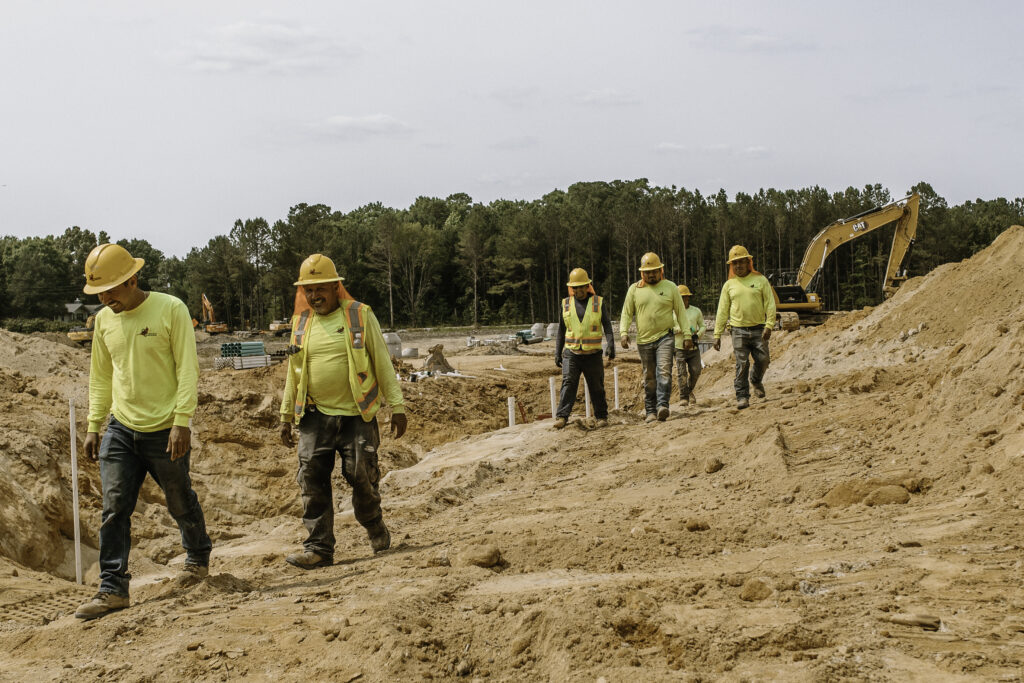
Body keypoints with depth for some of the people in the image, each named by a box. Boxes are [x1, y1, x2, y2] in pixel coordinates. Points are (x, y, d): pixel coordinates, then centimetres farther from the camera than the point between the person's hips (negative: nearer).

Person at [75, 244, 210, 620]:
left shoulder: (171, 310, -11)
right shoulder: (104, 320, 6)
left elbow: (187, 369, -12)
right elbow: (100, 377, 16)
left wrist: (181, 422, -18)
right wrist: (94, 425, 12)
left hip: (165, 430, -4)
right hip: (121, 429, 4)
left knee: (181, 502, 11)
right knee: (114, 508, -4)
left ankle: (198, 556, 37)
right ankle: (113, 588, 0)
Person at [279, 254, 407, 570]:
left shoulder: (361, 315, 0)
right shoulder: (301, 322, 11)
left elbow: (383, 363, 1)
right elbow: (293, 372, 18)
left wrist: (396, 406, -3)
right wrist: (286, 417, 16)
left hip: (356, 415, -3)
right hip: (315, 416, 3)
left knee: (362, 478, -2)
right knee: (312, 482, -4)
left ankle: (375, 530, 25)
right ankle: (319, 548, 2)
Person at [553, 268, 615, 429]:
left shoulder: (598, 302, 2)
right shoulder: (566, 304, 8)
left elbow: (607, 326, -1)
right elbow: (561, 330, 13)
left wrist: (610, 345, -16)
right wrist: (558, 352, 8)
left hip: (592, 354, -1)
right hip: (571, 353, 1)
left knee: (597, 387, 5)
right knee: (568, 383, -14)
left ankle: (601, 417, 20)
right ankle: (561, 417, -21)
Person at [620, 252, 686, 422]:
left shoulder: (670, 287, 5)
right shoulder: (634, 289, 7)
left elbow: (681, 312, 7)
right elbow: (626, 313, 8)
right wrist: (624, 332, -5)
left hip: (665, 337, -2)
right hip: (644, 340, 2)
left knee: (664, 371, -18)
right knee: (649, 377, 6)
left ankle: (663, 406, -26)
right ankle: (651, 411, 11)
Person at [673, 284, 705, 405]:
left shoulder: (696, 311, 12)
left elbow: (702, 326, 14)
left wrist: (698, 335, -7)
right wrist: (680, 329, -19)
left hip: (694, 348, 3)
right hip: (679, 347, -2)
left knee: (696, 372, -1)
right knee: (682, 373, -6)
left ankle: (690, 390, 27)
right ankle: (684, 398, 2)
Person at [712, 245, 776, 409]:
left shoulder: (760, 280, 5)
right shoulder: (729, 285, 8)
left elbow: (770, 304, 2)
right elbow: (722, 312, 9)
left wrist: (769, 325, -11)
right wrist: (717, 335, 4)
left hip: (758, 329, 0)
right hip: (739, 331, 0)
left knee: (762, 360, -1)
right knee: (742, 364, -6)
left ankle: (756, 380, 30)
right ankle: (742, 396, 0)